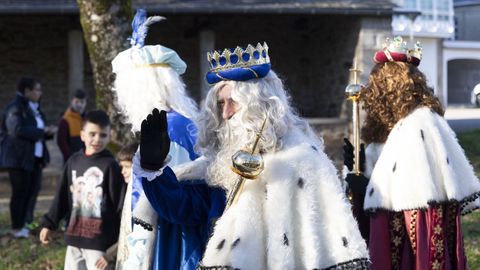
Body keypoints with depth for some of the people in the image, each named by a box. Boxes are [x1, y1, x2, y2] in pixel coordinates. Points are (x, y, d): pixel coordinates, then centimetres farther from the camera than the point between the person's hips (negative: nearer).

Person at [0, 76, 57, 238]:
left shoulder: (34, 108, 16)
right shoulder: (15, 108, -13)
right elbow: (18, 130, -25)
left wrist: (48, 132, 2)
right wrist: (42, 131, -20)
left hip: (35, 157, 9)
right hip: (20, 158, -9)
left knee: (33, 190, 10)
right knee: (20, 192, -4)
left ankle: (26, 222, 20)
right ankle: (17, 228, 3)